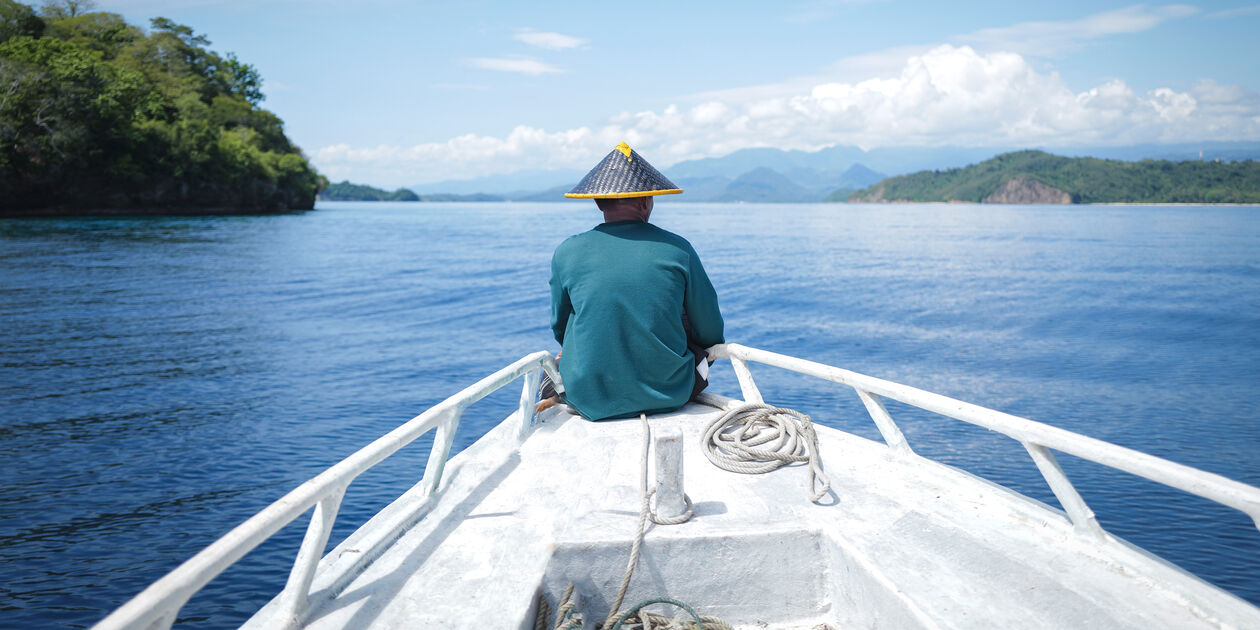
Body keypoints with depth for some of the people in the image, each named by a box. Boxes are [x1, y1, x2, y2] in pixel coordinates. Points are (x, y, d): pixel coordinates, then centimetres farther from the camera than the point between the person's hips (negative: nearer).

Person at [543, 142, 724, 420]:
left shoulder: (567, 253, -6)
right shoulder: (677, 249, -7)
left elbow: (560, 327, 9)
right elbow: (711, 333, 0)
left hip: (589, 402, 1)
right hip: (669, 396, 0)